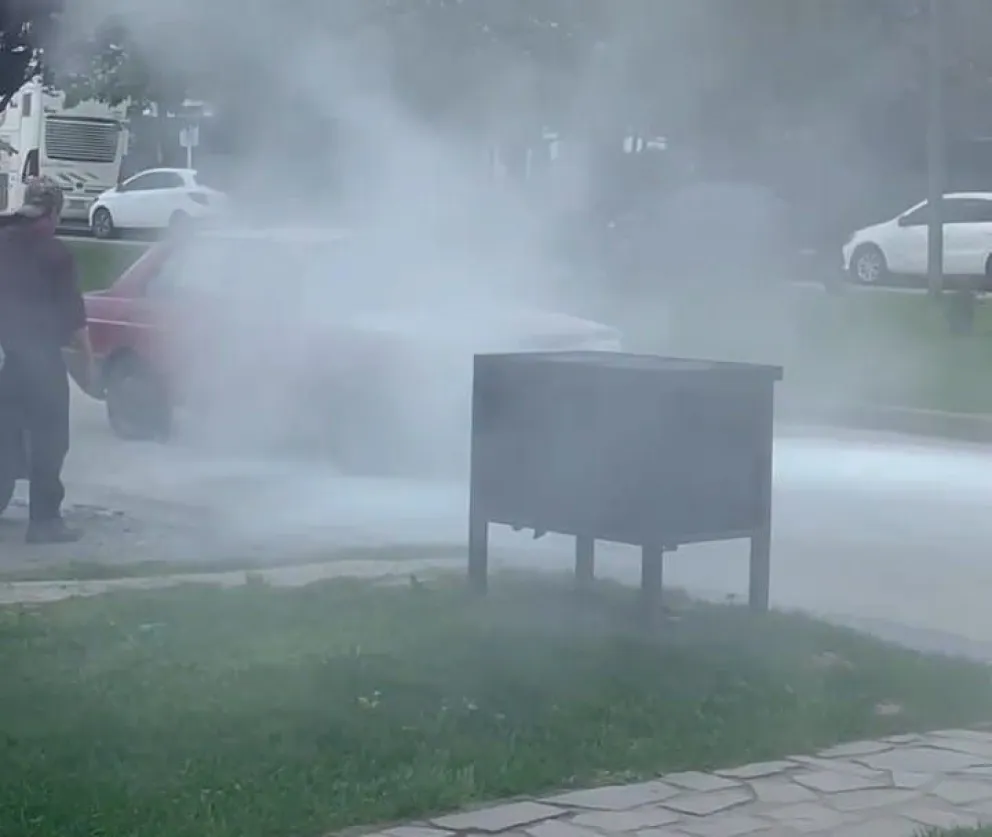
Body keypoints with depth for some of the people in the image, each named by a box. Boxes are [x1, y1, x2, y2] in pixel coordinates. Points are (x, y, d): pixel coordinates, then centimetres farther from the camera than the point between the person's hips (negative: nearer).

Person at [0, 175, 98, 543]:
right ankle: (44, 519, 0)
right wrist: (87, 360, -4)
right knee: (49, 438, 1)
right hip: (40, 357, -6)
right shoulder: (55, 253, -11)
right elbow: (73, 313, -10)